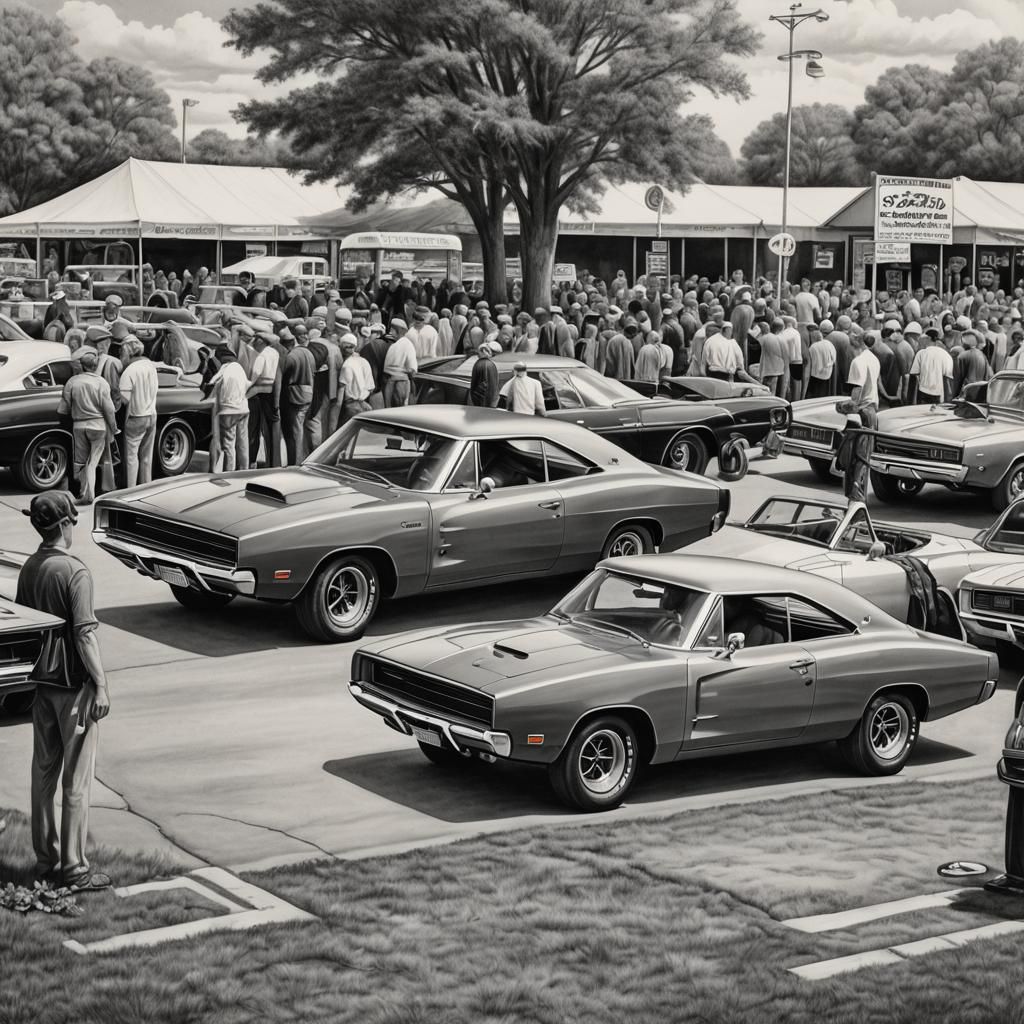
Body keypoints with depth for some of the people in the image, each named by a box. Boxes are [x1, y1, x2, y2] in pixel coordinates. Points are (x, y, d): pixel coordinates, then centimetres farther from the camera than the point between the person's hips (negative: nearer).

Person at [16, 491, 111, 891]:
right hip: (74, 683, -7)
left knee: (43, 773, 13)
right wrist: (101, 685, -16)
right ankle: (74, 868, 2)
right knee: (77, 781, -1)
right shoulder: (74, 572, -18)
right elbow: (84, 634, -20)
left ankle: (46, 860, 21)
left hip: (42, 680, 7)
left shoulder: (28, 569, 5)